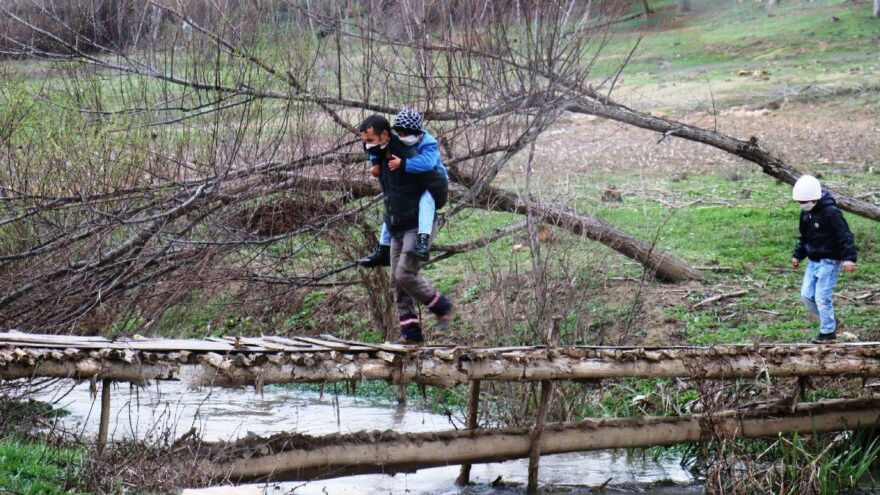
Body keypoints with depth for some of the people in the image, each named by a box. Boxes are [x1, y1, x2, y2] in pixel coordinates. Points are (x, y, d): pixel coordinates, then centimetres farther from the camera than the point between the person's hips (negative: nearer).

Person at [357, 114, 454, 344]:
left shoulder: (408, 159, -20)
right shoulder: (381, 158, 8)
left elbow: (439, 182, -20)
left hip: (418, 226, -9)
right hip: (397, 229, 9)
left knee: (405, 274, -17)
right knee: (397, 281, 5)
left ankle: (443, 307, 3)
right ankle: (411, 333, 8)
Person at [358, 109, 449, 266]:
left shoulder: (429, 144, -27)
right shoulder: (396, 140, -5)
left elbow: (426, 162, -47)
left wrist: (403, 163, -52)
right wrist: (376, 162, -9)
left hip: (433, 188, -9)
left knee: (426, 199, -40)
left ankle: (423, 242, -54)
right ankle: (383, 251, 23)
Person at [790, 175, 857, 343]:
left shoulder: (830, 212, -20)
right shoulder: (806, 212, 6)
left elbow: (845, 236, -22)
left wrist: (849, 258, -29)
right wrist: (797, 255, 18)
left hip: (829, 261, -8)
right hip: (814, 260, 8)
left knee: (822, 297, -9)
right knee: (807, 294, 6)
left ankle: (828, 332, 5)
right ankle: (831, 322, 22)